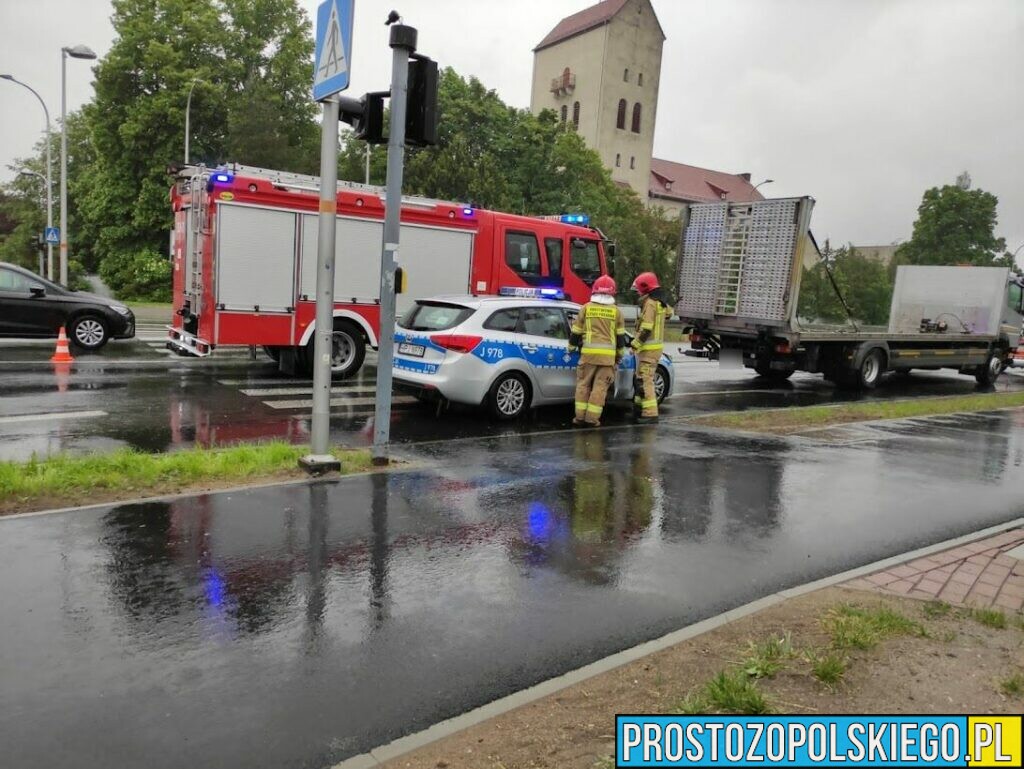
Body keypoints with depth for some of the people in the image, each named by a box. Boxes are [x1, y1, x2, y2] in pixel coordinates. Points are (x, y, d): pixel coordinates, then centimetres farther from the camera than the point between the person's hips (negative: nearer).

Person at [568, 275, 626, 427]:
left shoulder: (586, 308, 4)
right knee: (600, 386, 4)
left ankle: (580, 417, 9)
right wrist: (620, 354, 22)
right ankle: (592, 418, 3)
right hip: (608, 355, 1)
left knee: (583, 384, 9)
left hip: (589, 352, 0)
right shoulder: (616, 311, 6)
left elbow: (576, 331, 9)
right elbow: (621, 336, 11)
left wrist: (572, 347, 24)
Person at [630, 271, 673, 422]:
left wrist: (635, 345, -16)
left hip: (648, 347, -10)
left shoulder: (650, 303, -16)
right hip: (656, 344, 10)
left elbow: (646, 328, -22)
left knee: (645, 380, -11)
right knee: (641, 378, 19)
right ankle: (640, 407, 29)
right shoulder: (660, 301, 13)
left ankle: (650, 413, -14)